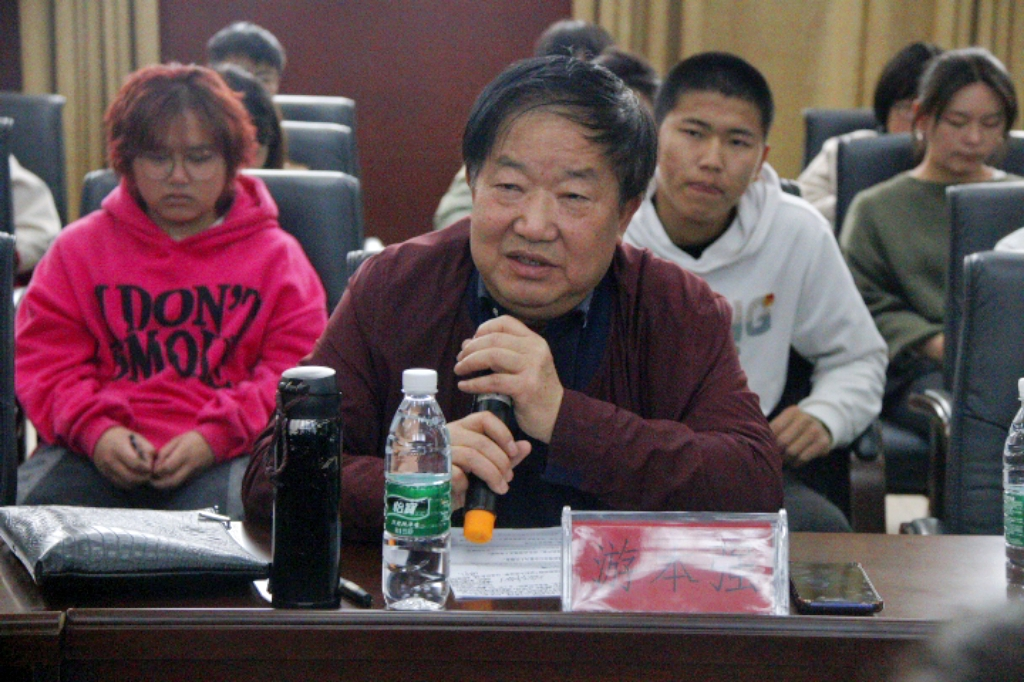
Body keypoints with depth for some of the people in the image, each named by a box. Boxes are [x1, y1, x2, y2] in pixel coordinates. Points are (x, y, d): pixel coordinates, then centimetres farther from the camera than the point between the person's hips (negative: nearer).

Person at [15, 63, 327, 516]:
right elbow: (43, 355, 12)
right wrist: (95, 430, -9)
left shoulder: (276, 255, 15)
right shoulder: (80, 247, 19)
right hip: (97, 450, 2)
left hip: (223, 458, -2)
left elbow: (297, 369, 6)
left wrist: (216, 437, -10)